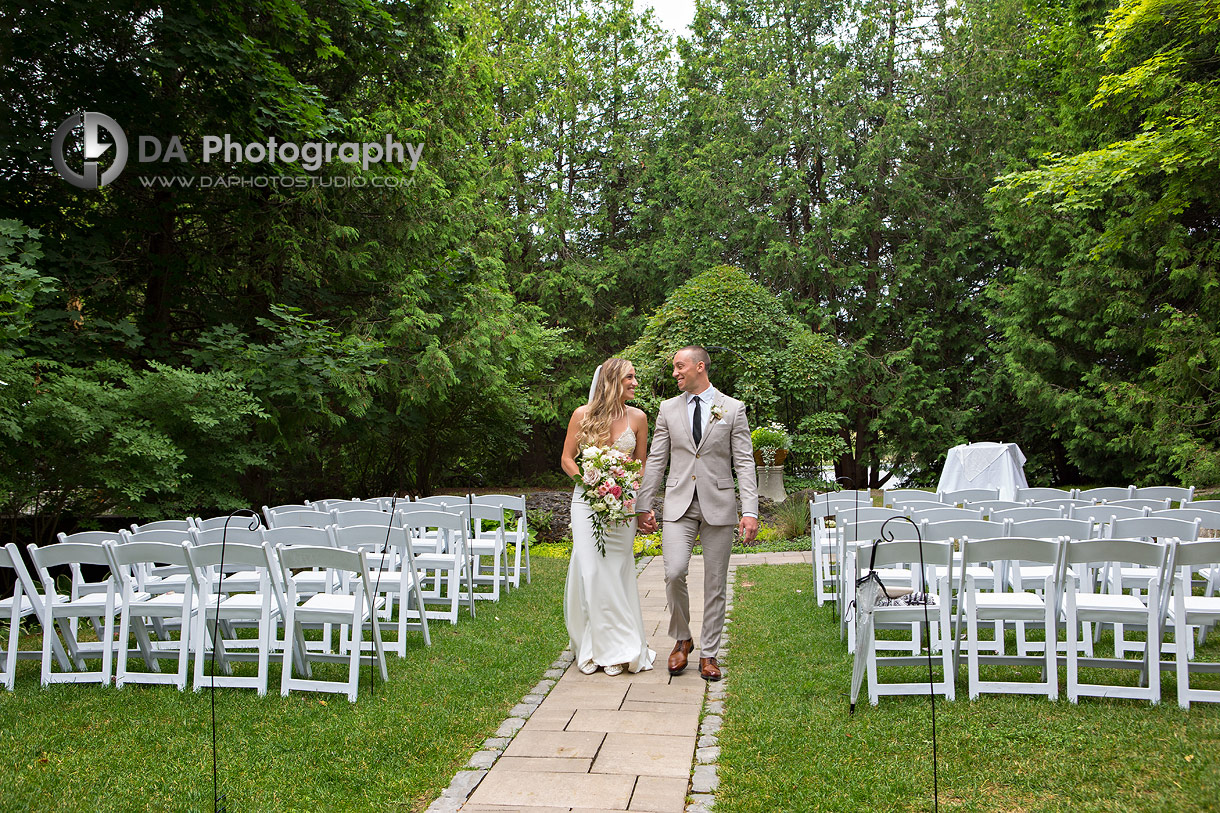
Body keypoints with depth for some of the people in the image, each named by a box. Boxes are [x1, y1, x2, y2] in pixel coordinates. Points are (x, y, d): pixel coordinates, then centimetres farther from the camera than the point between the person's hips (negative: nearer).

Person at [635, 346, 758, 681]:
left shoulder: (733, 408, 3)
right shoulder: (668, 409, 9)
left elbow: (744, 462, -1)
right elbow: (656, 461, 10)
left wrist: (750, 510, -10)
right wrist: (643, 506, 6)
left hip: (718, 504, -1)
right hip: (679, 505, 1)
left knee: (715, 584, 4)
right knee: (674, 572, -15)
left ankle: (709, 654, 18)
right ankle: (682, 639, 10)